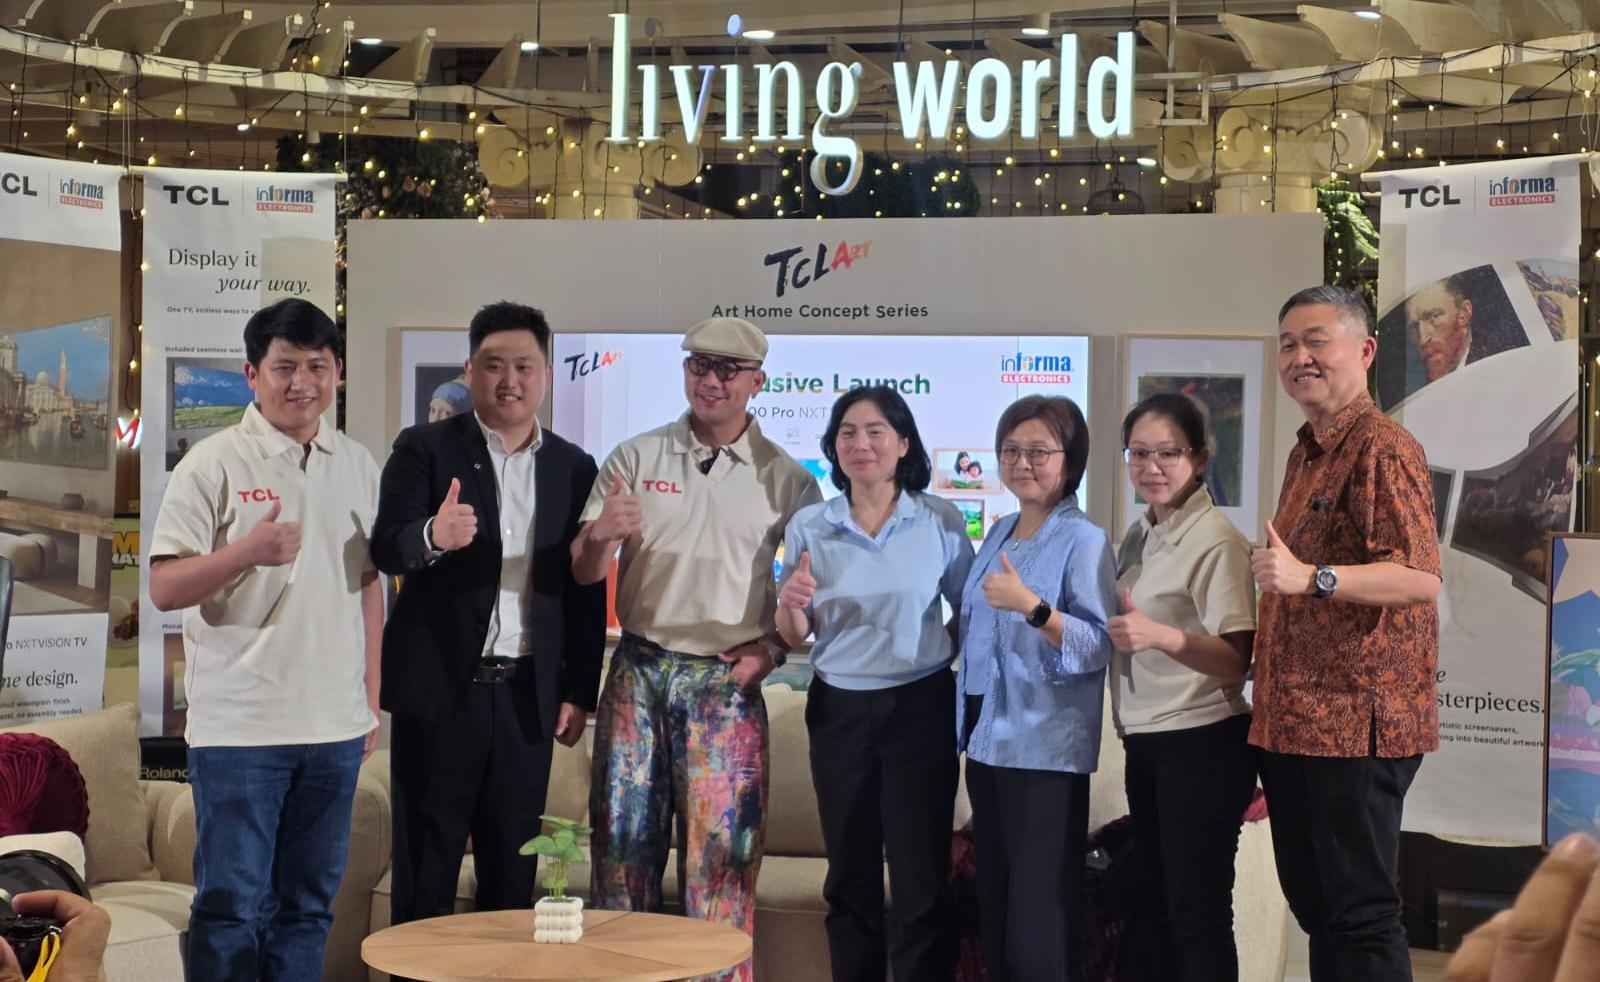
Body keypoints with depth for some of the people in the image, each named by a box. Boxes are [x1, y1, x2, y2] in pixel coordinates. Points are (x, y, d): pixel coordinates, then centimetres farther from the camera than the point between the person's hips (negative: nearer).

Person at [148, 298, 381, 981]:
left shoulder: (357, 465, 12)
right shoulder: (215, 463, -4)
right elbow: (164, 589, -9)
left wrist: (371, 697, 16)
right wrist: (248, 552, -25)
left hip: (335, 725, 5)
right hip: (240, 726, -5)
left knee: (308, 905, 12)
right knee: (231, 907, -2)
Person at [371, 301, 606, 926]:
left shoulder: (573, 468, 10)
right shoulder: (424, 449, 1)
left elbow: (586, 592, 10)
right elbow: (385, 548, -11)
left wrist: (579, 693, 6)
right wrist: (432, 537, -33)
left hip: (527, 696, 3)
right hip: (440, 688, -3)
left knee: (513, 871, 8)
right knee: (426, 866, 3)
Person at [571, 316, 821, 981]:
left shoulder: (787, 480, 4)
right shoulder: (635, 458, 7)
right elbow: (583, 573, 4)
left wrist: (772, 648, -8)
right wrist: (600, 535, -18)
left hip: (727, 682, -2)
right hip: (638, 671, 2)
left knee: (721, 849, -3)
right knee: (623, 836, 4)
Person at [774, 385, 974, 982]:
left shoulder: (940, 522, -2)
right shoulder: (808, 527, 2)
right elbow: (793, 638, 7)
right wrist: (790, 604, -15)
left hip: (921, 708, -2)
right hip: (839, 709, 2)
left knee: (921, 880, -2)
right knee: (850, 877, 10)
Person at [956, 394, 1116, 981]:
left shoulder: (1084, 541, -11)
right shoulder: (999, 534, 12)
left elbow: (1099, 647, -19)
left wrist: (1031, 607, -29)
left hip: (1045, 748, -8)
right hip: (988, 737, 8)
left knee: (1039, 919, -4)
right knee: (993, 906, 15)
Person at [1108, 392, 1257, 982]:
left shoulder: (1217, 541, -16)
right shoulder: (1137, 536, 10)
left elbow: (1236, 661, -23)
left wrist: (1162, 636, -36)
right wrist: (1117, 629, 6)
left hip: (1202, 744, -9)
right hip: (1144, 741, 9)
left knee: (1196, 911, -3)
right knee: (1154, 903, 15)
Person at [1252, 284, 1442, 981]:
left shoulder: (1380, 447, -12)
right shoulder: (1305, 455, 18)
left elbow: (1421, 578, -23)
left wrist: (1311, 578, -35)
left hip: (1355, 724, -10)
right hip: (1294, 726, 10)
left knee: (1360, 915, -4)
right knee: (1314, 905, 14)